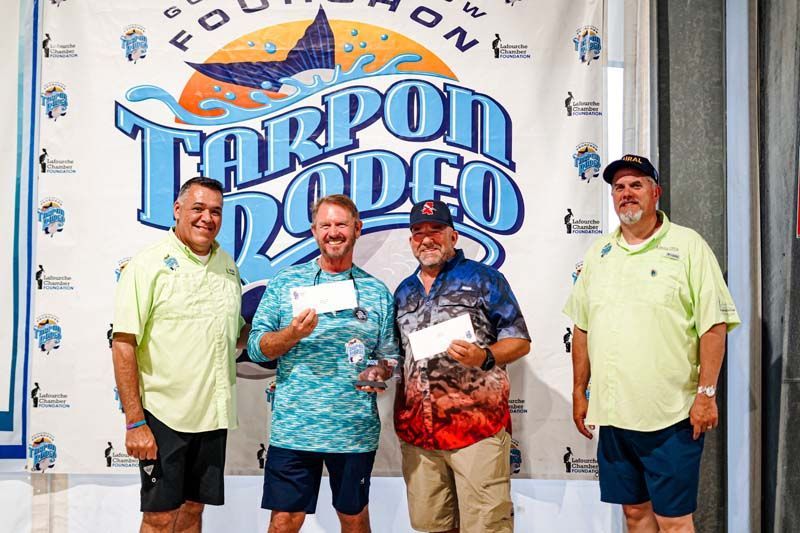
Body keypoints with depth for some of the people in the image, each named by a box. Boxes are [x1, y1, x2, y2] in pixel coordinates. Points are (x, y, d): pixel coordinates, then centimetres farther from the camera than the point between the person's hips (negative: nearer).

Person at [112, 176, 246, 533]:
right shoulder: (149, 264, -8)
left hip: (213, 414, 5)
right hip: (164, 413, -5)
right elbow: (123, 345, -13)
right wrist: (135, 422, -17)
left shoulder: (227, 266, 10)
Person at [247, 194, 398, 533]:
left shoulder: (377, 292, 8)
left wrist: (379, 370, -11)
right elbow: (255, 348, 1)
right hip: (293, 428, -1)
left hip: (356, 431, 1)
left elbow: (389, 356, 11)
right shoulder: (285, 282, 4)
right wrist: (293, 334, -17)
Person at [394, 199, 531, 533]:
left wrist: (484, 357, -18)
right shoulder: (404, 292, 17)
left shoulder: (484, 279, 2)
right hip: (416, 430, 5)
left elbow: (520, 341, -1)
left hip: (477, 427, -5)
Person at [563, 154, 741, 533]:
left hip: (671, 416, -5)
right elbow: (582, 328, 14)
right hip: (612, 414, 5)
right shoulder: (598, 253, 11)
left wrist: (706, 393, -12)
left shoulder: (688, 246, -4)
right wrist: (579, 393, 12)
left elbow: (714, 326, -7)